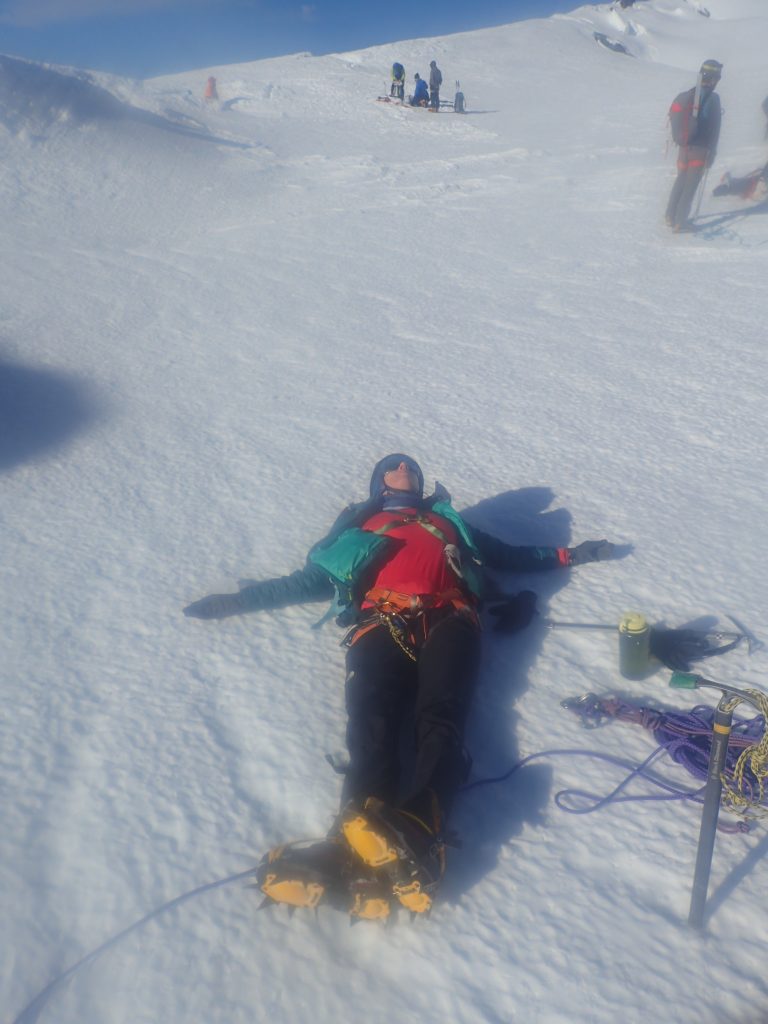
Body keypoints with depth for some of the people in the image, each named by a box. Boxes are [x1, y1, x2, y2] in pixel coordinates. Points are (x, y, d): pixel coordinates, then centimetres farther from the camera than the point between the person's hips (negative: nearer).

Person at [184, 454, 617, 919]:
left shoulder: (448, 521, 43)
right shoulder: (358, 528, 39)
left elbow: (511, 555, 45)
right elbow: (309, 580, 35)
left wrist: (568, 555, 39)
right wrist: (240, 599, 28)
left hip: (447, 617, 1)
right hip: (380, 621, 0)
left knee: (441, 719, -32)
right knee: (372, 725, -31)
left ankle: (415, 834, -56)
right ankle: (365, 840, -54)